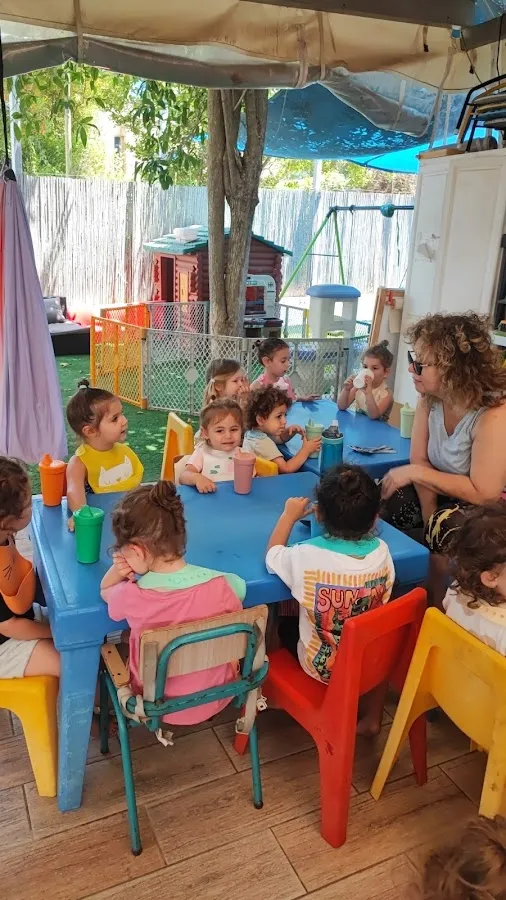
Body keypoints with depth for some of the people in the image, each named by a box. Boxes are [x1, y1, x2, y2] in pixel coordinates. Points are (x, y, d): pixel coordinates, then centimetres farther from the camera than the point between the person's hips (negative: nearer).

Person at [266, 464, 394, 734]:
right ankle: (373, 718, 38)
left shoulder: (306, 556, -28)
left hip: (323, 666, -2)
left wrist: (289, 515, 5)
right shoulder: (381, 551, -18)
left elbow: (272, 555, -6)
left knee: (286, 627, 27)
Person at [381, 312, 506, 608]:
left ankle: (439, 608, -9)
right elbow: (420, 460, -8)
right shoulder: (431, 396, -10)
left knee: (448, 528, -34)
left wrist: (413, 473, -27)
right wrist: (429, 520, -19)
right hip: (449, 496, 7)